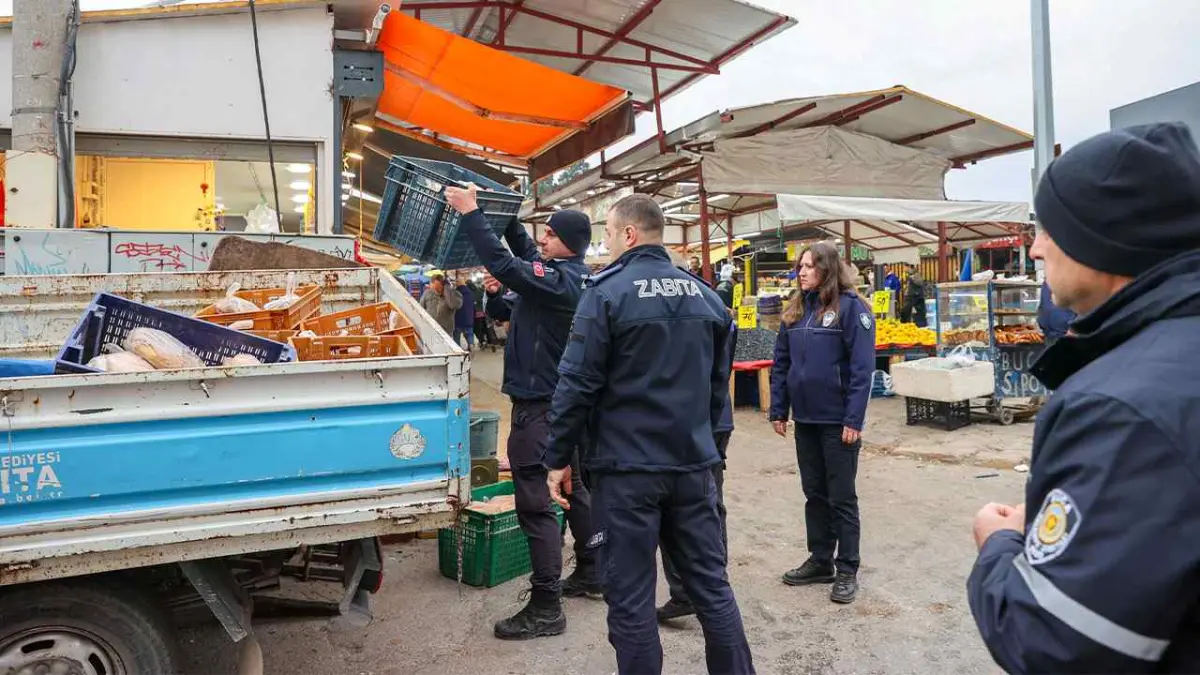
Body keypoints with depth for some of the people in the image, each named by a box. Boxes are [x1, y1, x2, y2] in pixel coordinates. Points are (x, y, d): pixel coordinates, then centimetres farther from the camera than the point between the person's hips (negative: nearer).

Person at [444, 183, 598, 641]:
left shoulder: (559, 280, -19)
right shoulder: (569, 275, 10)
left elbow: (504, 265, -29)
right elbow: (525, 253, 25)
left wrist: (470, 213, -22)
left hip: (538, 403, -11)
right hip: (561, 398, 11)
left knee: (534, 501, -8)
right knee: (573, 486, 19)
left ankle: (545, 608, -2)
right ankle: (589, 574, 34)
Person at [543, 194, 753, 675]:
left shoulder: (607, 292, -10)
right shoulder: (706, 295, 9)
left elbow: (577, 384, -13)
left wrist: (558, 458, -3)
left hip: (627, 467, -5)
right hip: (694, 463, 6)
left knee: (631, 598, 5)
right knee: (711, 584, 15)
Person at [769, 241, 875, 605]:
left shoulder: (851, 306, -10)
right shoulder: (795, 310, 8)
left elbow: (862, 367, -14)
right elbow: (781, 363, 11)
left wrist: (854, 419, -18)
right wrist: (778, 410, 7)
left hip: (838, 419, -6)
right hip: (805, 418, 6)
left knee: (841, 496, 6)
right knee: (814, 493, 15)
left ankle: (847, 570, 18)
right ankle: (820, 560, 29)